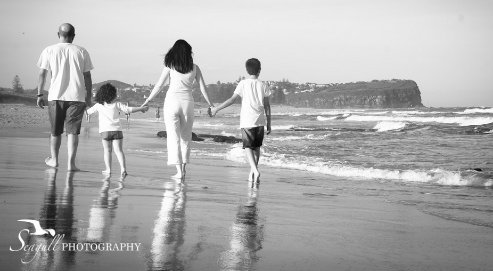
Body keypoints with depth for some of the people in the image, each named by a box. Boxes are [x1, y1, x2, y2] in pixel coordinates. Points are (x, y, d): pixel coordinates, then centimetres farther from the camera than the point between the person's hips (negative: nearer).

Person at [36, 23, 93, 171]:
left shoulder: (49, 50, 2)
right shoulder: (81, 52, 4)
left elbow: (42, 74, 1)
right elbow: (87, 77, 5)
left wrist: (39, 95, 6)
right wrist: (88, 97, 12)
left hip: (56, 96, 1)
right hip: (77, 96, 0)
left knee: (55, 131, 15)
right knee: (72, 131, 1)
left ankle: (54, 159, 26)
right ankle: (71, 163, -6)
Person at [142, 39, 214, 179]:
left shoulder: (170, 66, -3)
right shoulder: (194, 68, 3)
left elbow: (159, 85, -2)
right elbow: (203, 88, 5)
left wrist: (148, 100, 8)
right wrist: (211, 104, 18)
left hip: (172, 101, -2)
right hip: (187, 102, 2)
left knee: (173, 137, 0)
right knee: (186, 137, 16)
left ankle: (179, 171, -7)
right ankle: (183, 168, 19)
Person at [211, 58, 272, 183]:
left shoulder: (243, 84, -2)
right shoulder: (263, 85, 5)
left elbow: (232, 99, -6)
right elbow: (267, 106, 6)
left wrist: (217, 109, 1)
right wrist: (268, 123, 14)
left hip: (247, 121, -3)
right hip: (259, 121, 3)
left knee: (248, 146, -4)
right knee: (256, 146, 16)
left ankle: (255, 170, -23)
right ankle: (252, 172, 21)